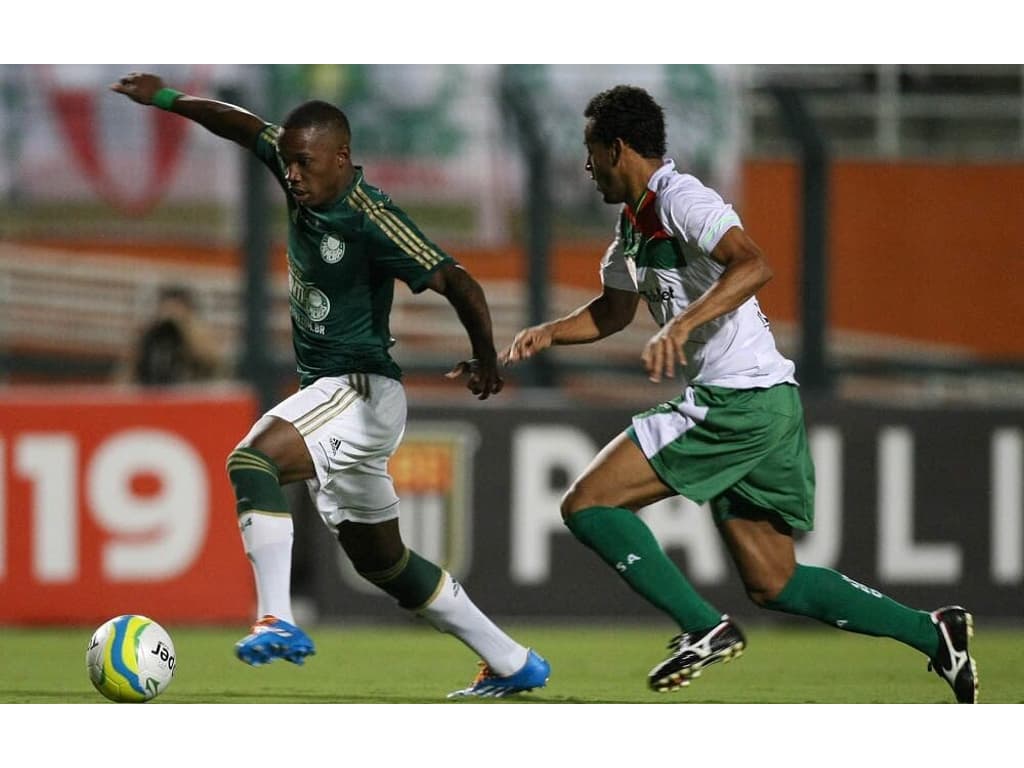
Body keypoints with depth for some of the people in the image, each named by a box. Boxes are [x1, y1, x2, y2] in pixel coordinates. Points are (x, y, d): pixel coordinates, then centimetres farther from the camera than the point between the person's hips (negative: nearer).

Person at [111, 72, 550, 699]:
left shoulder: (370, 219, -19)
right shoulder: (307, 181, 4)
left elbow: (455, 282, -23)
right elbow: (245, 127, 16)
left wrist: (487, 362, -26)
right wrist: (165, 100, 10)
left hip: (362, 390, -10)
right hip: (327, 392, 10)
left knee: (252, 459, -32)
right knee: (383, 562, 17)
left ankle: (278, 622, -39)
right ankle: (514, 665, 27)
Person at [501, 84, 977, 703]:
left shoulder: (679, 198, -12)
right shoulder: (634, 223, 18)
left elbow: (754, 265, -28)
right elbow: (615, 310, 34)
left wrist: (681, 326, -39)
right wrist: (546, 334, 17)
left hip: (739, 403, -10)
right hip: (764, 404, 10)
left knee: (588, 505, -10)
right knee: (772, 584, 10)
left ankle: (705, 628, -12)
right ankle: (934, 633, 10)